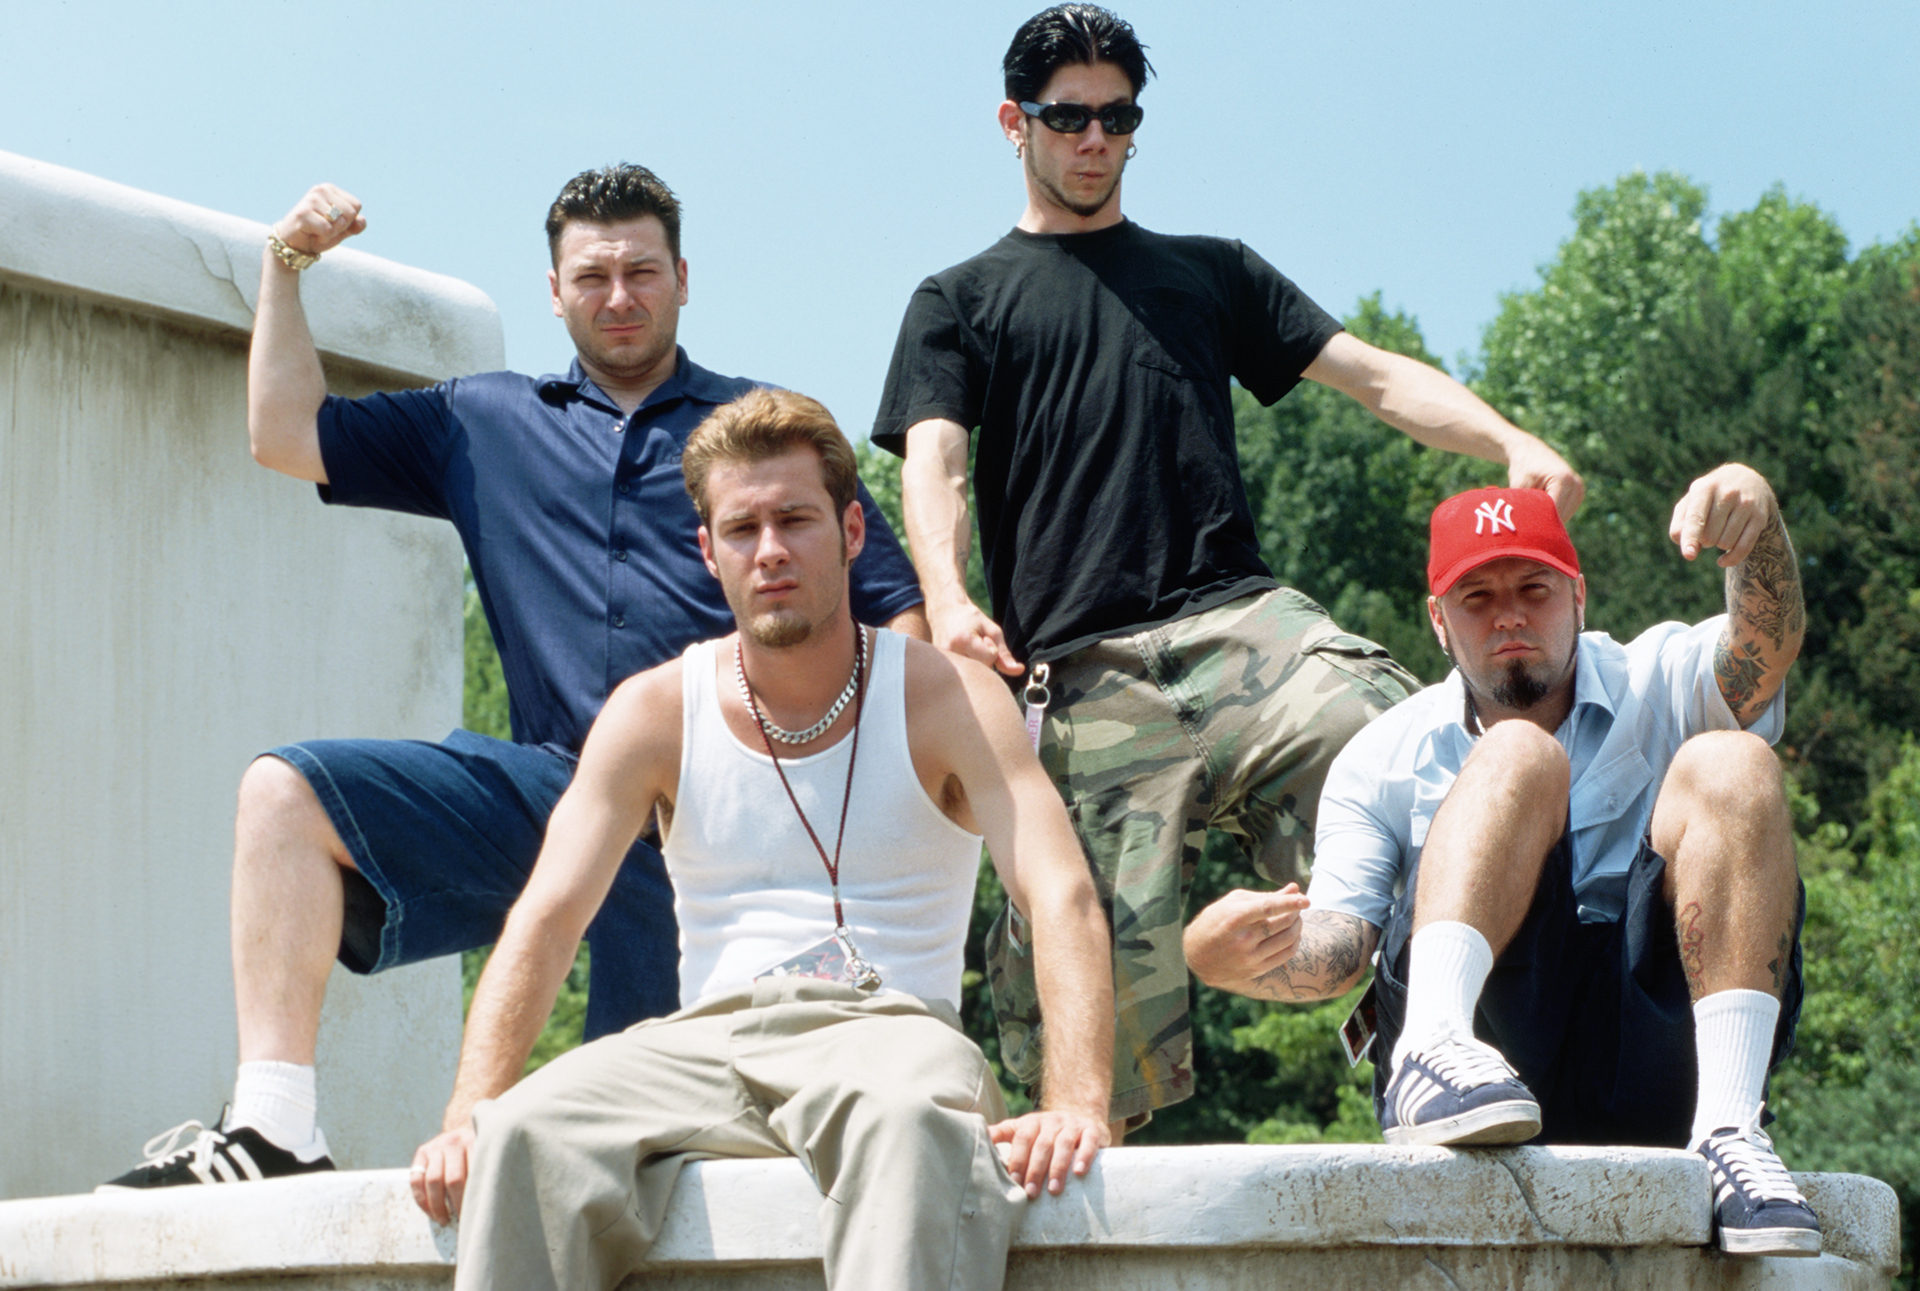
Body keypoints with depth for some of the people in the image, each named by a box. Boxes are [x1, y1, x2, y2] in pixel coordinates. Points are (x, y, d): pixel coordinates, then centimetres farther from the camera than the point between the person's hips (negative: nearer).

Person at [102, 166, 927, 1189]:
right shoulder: (487, 423, 21)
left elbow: (895, 608, 9)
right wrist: (283, 265, 14)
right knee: (289, 792, -18)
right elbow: (286, 435, 21)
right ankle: (272, 1130, -24)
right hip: (548, 779, 2)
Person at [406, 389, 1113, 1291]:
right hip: (710, 1039, 2)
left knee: (913, 1120, -41)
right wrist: (467, 1118, -14)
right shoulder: (655, 712, 10)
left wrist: (1076, 1103, -27)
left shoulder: (944, 700, 3)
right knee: (527, 1133, -31)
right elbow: (544, 920, 2)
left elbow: (1062, 897, -9)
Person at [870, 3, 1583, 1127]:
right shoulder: (960, 303, 22)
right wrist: (949, 600, -17)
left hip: (1239, 620, 1)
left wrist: (1513, 446, 0)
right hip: (1081, 671, -1)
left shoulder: (1210, 272, 29)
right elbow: (932, 460, 5)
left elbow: (1377, 377, 20)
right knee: (1104, 949, -14)